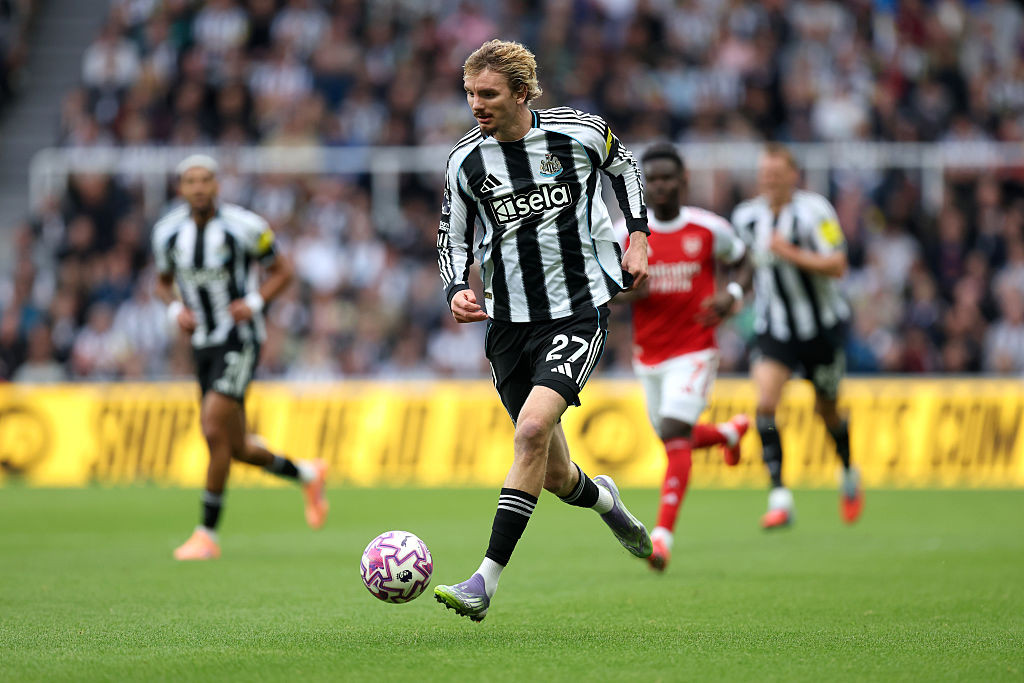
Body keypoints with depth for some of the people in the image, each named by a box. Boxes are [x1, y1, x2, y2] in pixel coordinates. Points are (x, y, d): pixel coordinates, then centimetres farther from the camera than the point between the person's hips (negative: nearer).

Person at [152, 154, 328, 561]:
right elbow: (163, 282, 17)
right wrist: (175, 310, -4)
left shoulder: (243, 226, -12)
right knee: (238, 448, 10)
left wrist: (255, 302, -17)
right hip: (204, 344, 6)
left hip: (241, 340, -6)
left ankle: (207, 534, -8)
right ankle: (307, 475, 37)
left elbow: (282, 271, 0)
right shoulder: (167, 232, 0)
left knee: (215, 431, -17)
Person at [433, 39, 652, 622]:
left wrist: (638, 234, 8)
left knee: (533, 427, -26)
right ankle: (601, 498, 46)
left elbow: (624, 166, 16)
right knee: (553, 476, 7)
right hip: (510, 322, 3)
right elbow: (453, 239, 10)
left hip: (580, 310, -3)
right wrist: (457, 290, -8)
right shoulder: (466, 161, -1)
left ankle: (486, 582, -25)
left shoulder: (578, 131, -6)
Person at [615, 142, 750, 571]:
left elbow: (745, 262, 11)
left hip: (694, 350, -4)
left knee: (674, 435, -19)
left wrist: (732, 295, -9)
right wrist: (625, 292, -17)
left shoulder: (709, 230, -4)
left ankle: (663, 532, -21)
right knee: (674, 440, 16)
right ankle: (731, 432, 50)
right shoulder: (628, 234, -1)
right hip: (648, 355, 4)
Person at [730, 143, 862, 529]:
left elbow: (837, 266, -21)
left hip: (821, 327, -2)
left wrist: (791, 254, -29)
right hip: (773, 330, 2)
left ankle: (849, 475, 43)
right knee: (765, 403, -19)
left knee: (826, 409, 12)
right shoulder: (746, 217, 0)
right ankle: (779, 497, -19)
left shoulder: (814, 212, -15)